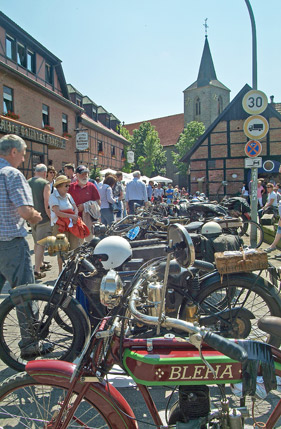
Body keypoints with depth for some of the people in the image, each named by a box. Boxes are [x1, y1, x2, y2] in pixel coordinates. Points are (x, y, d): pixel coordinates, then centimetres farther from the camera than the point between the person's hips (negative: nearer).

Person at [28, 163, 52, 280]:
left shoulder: (27, 183, 9)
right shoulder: (45, 183, -11)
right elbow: (47, 204, -17)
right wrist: (51, 218, -11)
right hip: (43, 218, -7)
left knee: (36, 243, 19)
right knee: (41, 244, -3)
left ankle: (40, 264, 33)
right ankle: (37, 271, -4)